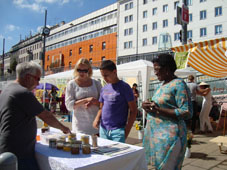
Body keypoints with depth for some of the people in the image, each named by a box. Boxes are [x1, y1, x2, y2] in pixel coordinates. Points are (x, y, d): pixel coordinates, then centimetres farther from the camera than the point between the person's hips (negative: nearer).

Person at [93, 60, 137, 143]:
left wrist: (126, 131, -11)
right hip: (103, 129, 5)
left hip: (118, 130, -5)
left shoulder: (124, 87, -7)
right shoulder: (104, 88, 9)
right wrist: (97, 118, -1)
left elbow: (133, 110, -7)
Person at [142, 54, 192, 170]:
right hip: (156, 133, 8)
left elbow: (187, 113, -18)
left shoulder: (178, 84, -12)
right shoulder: (163, 84, 14)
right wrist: (150, 106, 2)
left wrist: (158, 110, -22)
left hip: (169, 135, -8)